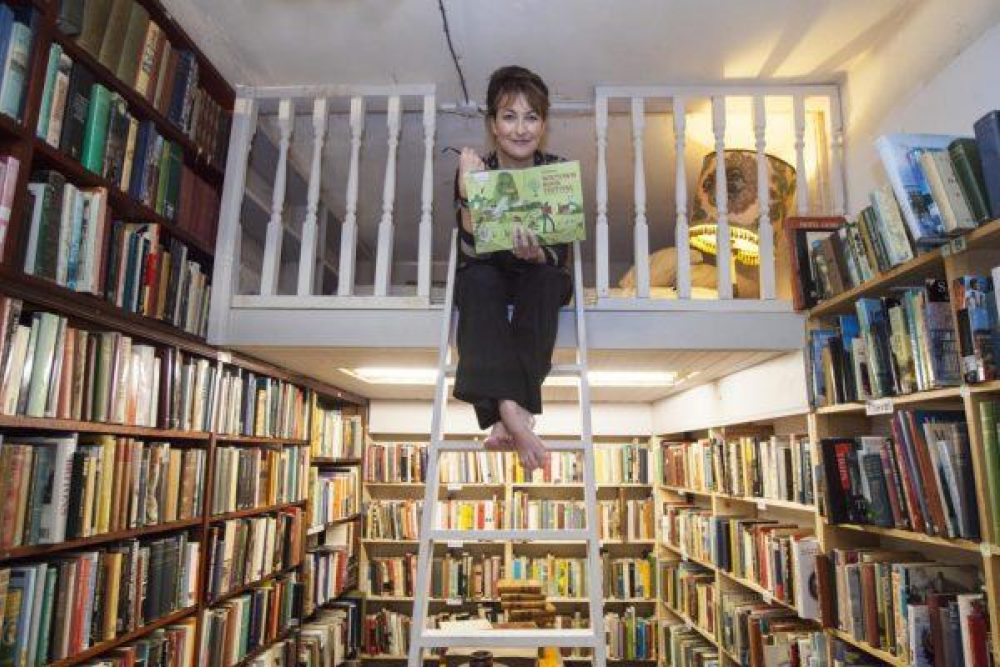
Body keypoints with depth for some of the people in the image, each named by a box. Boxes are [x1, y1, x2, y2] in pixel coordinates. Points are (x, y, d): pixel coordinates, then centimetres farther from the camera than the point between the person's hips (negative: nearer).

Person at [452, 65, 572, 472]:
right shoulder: (473, 173, -12)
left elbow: (560, 254, -16)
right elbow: (473, 255, -21)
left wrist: (535, 255, -40)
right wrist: (468, 196, -36)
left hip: (538, 281, 1)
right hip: (489, 283, 0)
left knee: (545, 277, -33)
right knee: (477, 280, -33)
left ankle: (507, 418, -40)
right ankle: (511, 410, -46)